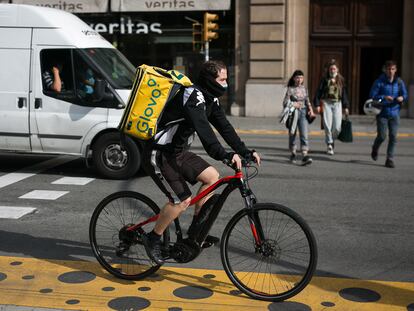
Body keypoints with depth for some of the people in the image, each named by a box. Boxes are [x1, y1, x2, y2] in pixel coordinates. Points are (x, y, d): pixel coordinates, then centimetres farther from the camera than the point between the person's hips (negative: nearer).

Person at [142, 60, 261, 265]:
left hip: (178, 151, 10)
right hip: (159, 155, -10)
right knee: (182, 200, -15)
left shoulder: (210, 99, 7)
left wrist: (245, 151, -5)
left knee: (212, 176, 1)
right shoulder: (193, 96, -23)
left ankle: (195, 230, 11)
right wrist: (225, 155, -48)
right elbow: (203, 129, -38)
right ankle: (153, 239, 5)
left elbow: (224, 126, 4)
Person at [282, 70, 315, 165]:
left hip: (303, 113, 3)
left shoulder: (304, 88, 9)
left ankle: (305, 156, -15)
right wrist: (294, 104, -19)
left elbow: (307, 101, 17)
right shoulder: (290, 89, -4)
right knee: (292, 135, 8)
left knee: (304, 134, -9)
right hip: (293, 113, -3)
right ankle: (293, 154, 27)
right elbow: (285, 103, -7)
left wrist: (310, 110, 3)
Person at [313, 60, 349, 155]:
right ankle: (329, 144, 0)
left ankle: (331, 140, 23)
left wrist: (346, 107, 10)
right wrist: (317, 104, -7)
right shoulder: (325, 79, 2)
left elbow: (344, 94, 12)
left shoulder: (341, 80, 9)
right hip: (326, 103, -2)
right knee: (327, 125, -10)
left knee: (337, 127, -3)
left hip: (337, 104, 2)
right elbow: (319, 92, 1)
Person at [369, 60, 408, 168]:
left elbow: (405, 94, 12)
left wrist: (402, 98, -12)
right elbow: (372, 96, -7)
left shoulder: (399, 82, 3)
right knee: (382, 136, -3)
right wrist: (384, 97, -21)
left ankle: (390, 159, 7)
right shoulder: (379, 81, -6)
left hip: (394, 113, 3)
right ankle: (375, 149, 31)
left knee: (393, 137, -2)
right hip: (382, 113, -2)